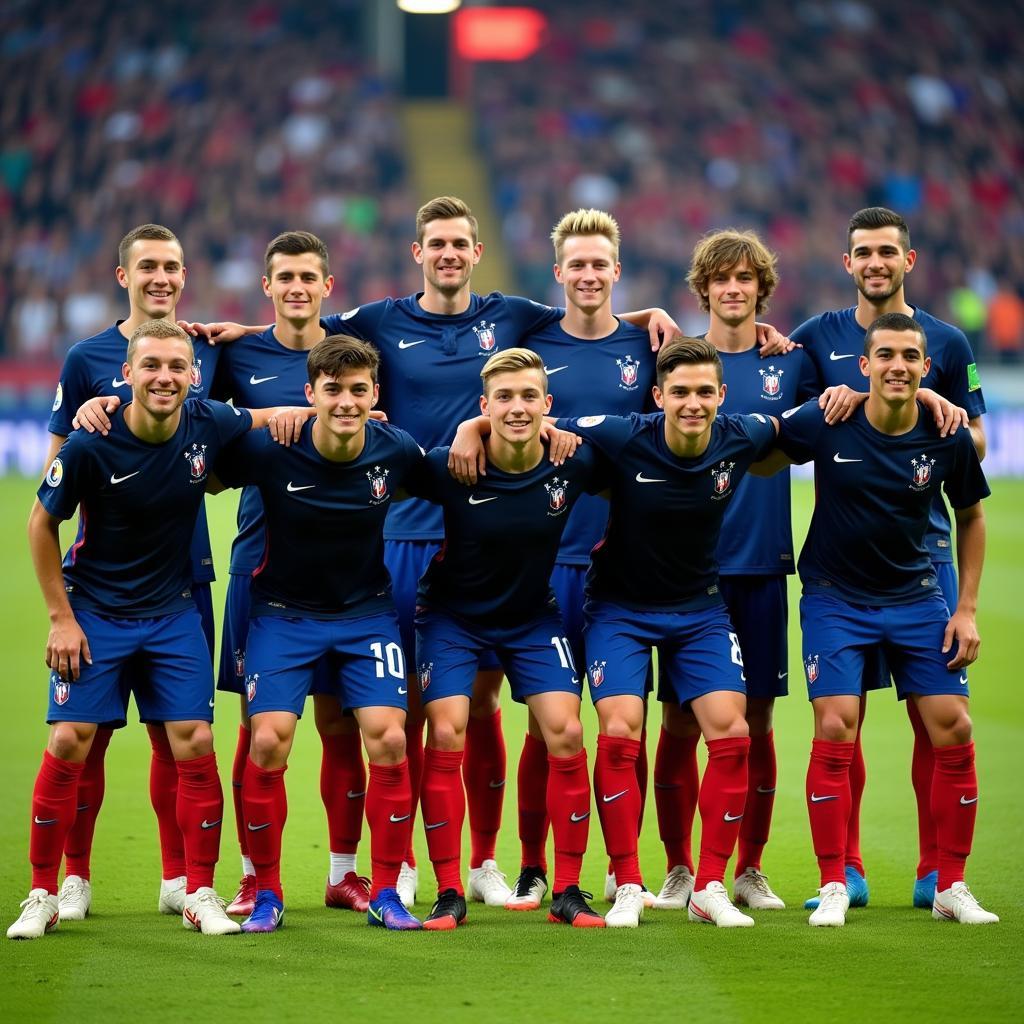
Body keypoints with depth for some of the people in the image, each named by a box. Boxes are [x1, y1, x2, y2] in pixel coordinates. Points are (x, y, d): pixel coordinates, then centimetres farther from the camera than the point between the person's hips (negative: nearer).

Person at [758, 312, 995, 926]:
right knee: (835, 733, -13)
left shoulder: (948, 439, -9)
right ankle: (834, 886, -1)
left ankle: (951, 887, 9)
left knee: (954, 731, -5)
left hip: (917, 598, 2)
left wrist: (967, 608, 3)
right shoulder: (826, 425, -15)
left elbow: (971, 516, 7)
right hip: (835, 597, -2)